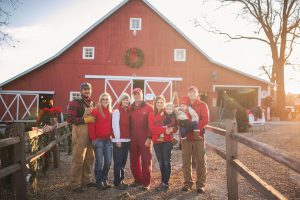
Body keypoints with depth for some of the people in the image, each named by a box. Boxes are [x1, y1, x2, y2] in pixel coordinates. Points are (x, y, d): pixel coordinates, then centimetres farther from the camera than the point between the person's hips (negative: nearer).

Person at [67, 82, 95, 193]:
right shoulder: (75, 103, -6)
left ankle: (86, 180, 26)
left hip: (91, 134, 7)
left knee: (89, 158, 12)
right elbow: (70, 119, -14)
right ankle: (74, 184, 5)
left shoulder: (92, 103, 16)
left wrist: (93, 119, 10)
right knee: (78, 159, -5)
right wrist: (85, 120, -18)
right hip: (79, 134, -7)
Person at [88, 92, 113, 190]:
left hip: (108, 140, 5)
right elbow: (91, 125, -9)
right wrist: (93, 138, -13)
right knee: (99, 162, 1)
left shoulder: (110, 112, 12)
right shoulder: (95, 110, -5)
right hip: (98, 140, -5)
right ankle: (99, 181, 16)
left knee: (108, 162, 8)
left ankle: (104, 180, 25)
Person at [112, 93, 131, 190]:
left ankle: (121, 180, 21)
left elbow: (128, 125, 12)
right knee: (118, 162, -2)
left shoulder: (128, 111, 13)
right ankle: (117, 182, 5)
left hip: (127, 139, 7)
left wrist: (129, 137, 4)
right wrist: (118, 139, -15)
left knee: (123, 161, 12)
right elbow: (115, 126, -11)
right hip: (118, 140, -7)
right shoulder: (117, 111, -7)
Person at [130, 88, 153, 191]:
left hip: (145, 139, -4)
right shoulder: (131, 108, 11)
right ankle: (137, 180, 25)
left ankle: (146, 182, 11)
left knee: (146, 160, 2)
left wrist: (149, 137, -14)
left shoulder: (149, 107, -2)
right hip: (133, 139, 5)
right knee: (134, 160, 10)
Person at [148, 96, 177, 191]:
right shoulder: (151, 115, 5)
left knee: (166, 162, -2)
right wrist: (164, 129, -20)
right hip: (156, 141, 2)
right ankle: (163, 182, 23)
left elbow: (175, 127, -2)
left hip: (167, 141, -2)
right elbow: (152, 128, -9)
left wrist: (170, 129, -25)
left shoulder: (168, 113, 1)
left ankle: (165, 183, 7)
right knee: (161, 162, 11)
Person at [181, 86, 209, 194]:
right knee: (186, 161, 6)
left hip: (198, 137, -2)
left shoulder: (202, 105, 4)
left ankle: (200, 184, 10)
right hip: (186, 137, 2)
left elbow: (205, 120, -7)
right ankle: (187, 183, 16)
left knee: (200, 161, 1)